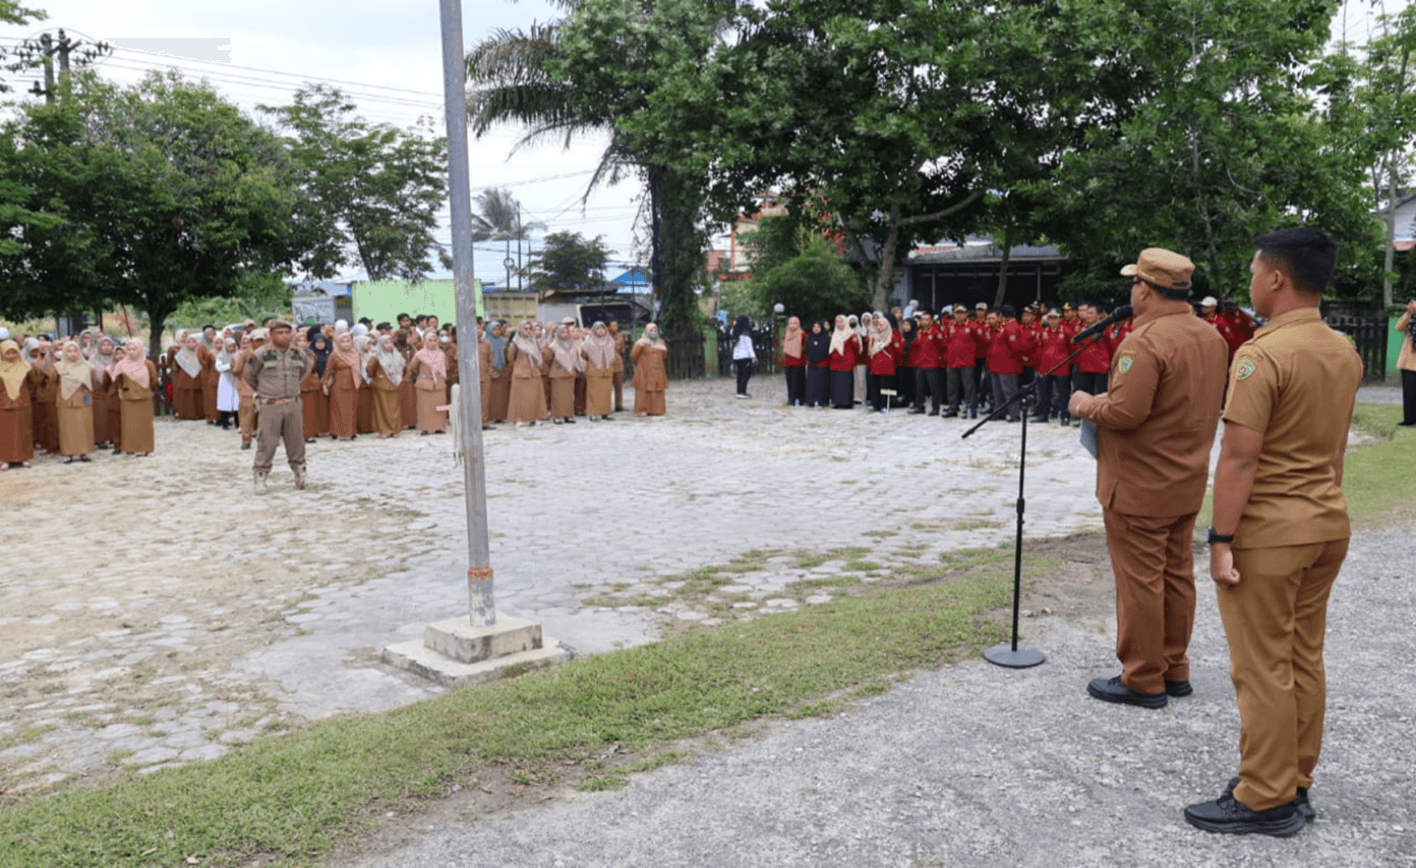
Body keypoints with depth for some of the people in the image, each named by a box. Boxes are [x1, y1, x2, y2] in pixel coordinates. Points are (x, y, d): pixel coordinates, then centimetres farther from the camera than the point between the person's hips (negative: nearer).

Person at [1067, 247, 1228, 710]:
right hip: (1187, 481, 9)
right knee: (1177, 574, 17)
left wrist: (1088, 405, -8)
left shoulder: (1145, 342, -22)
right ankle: (1174, 669, 28)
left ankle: (1143, 681, 10)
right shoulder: (1212, 337, 8)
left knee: (1140, 581, 1)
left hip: (1141, 487, -9)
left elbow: (1125, 413, -28)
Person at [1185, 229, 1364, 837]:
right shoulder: (1345, 354, 8)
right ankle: (1295, 785, 28)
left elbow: (1239, 458, -22)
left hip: (1267, 533, -9)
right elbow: (1335, 448, 15)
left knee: (1263, 668, 1)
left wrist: (1220, 539, -18)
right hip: (1328, 524, 9)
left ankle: (1265, 802, 12)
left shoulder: (1262, 355, -20)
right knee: (1304, 660, 16)